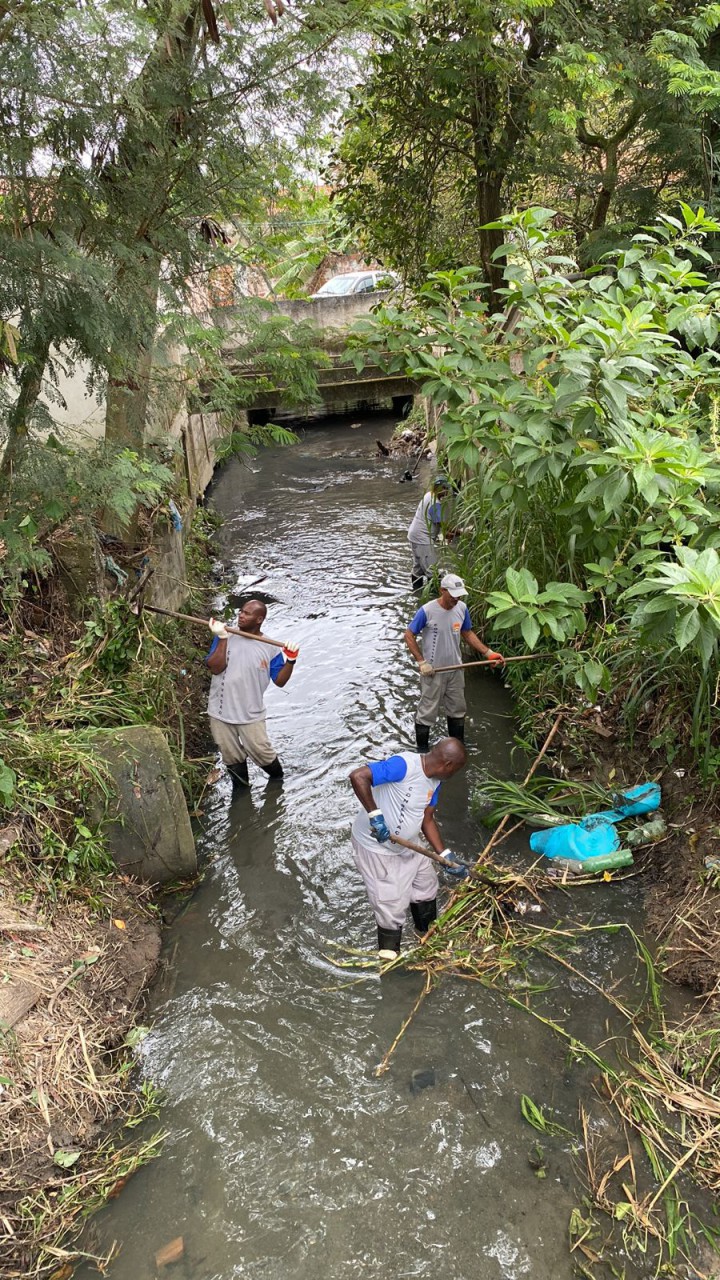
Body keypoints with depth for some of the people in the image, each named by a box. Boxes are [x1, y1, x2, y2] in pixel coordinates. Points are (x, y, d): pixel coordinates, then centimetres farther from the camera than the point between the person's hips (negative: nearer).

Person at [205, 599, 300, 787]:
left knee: (262, 753, 0)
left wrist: (291, 660, -18)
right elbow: (215, 668, -15)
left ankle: (278, 782, 30)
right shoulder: (226, 636, -4)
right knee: (232, 758, 13)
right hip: (221, 712, 1)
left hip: (251, 714, -1)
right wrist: (223, 638, -21)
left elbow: (280, 681, -4)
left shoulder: (270, 648, -4)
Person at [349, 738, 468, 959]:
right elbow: (358, 776, -38)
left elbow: (427, 820, 6)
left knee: (426, 885, 24)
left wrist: (446, 855, 2)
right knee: (392, 906, 3)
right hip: (376, 847, -9)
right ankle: (389, 956, 27)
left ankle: (430, 933, 50)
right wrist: (375, 815, -36)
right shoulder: (404, 765, -31)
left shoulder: (434, 780, -3)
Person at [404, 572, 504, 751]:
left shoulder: (462, 608, -6)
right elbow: (409, 636, -11)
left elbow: (468, 634, 9)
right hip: (433, 672, -5)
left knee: (457, 710, 19)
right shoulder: (427, 611, -21)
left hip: (455, 670, 5)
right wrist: (421, 662, -17)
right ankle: (422, 751, 21)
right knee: (427, 712, 5)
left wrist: (488, 653, -1)